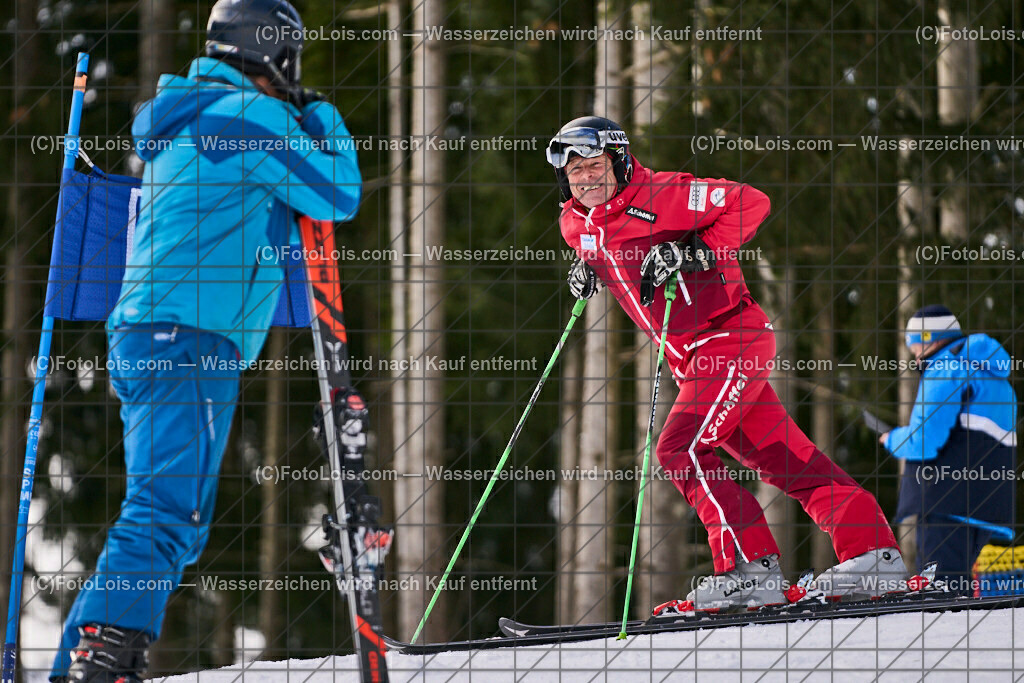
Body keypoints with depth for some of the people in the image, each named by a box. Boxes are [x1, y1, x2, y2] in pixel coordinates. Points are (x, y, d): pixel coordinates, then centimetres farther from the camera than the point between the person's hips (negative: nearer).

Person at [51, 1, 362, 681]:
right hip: (191, 342, -10)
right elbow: (339, 195, 0)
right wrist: (325, 119, 17)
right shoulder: (252, 114, -4)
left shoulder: (185, 122, 24)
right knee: (168, 512, -20)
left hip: (145, 339, 10)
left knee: (178, 526, 12)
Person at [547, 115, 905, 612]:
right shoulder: (576, 224, 8)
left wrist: (695, 252, -22)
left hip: (733, 341, -8)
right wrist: (587, 270, 10)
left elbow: (751, 203, -15)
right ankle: (871, 553, 8)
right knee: (786, 459, 6)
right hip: (690, 360, 8)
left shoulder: (660, 195, -14)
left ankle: (752, 568, -16)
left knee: (680, 449, -19)